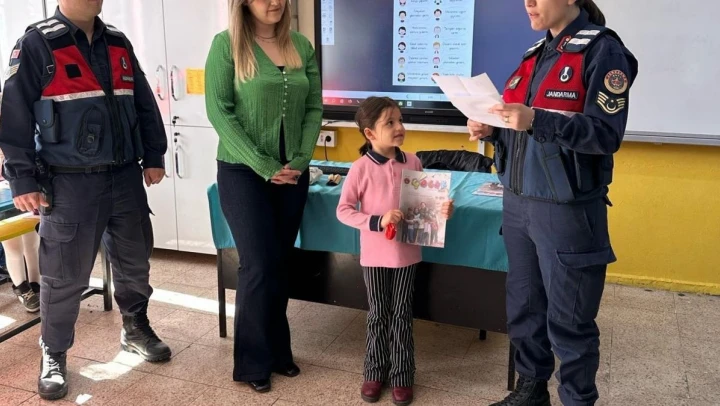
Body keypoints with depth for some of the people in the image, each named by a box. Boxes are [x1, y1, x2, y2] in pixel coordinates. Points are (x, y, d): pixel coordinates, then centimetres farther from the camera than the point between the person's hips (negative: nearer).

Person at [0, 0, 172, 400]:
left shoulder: (118, 44, 10)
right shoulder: (36, 43, -6)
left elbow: (144, 104, 15)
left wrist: (153, 156, 11)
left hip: (125, 176, 5)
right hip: (69, 183, -5)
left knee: (135, 260, 15)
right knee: (65, 274, 3)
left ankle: (135, 329, 37)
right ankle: (54, 354, 23)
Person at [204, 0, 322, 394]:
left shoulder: (301, 46, 6)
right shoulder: (226, 44, -7)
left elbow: (314, 107, 5)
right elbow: (219, 111, -12)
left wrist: (300, 161, -8)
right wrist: (263, 165, -16)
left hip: (292, 174, 4)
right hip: (243, 173, -4)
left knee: (280, 263, 12)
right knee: (259, 265, -1)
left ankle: (277, 351, 28)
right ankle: (253, 362, 16)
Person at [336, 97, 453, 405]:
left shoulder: (412, 162, -3)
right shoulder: (361, 168, -12)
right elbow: (343, 211, -10)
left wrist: (442, 209, -12)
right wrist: (377, 221, -22)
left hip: (407, 251, 2)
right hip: (375, 254, -2)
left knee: (402, 314, 11)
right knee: (378, 315, 11)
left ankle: (402, 375, 24)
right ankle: (375, 372, 29)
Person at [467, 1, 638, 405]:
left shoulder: (603, 50, -9)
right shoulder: (537, 53, 13)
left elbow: (606, 134, -17)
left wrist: (535, 120, -27)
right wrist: (492, 130, -1)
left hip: (567, 210, -7)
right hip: (518, 203, 7)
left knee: (569, 319, 4)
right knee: (524, 305, 16)